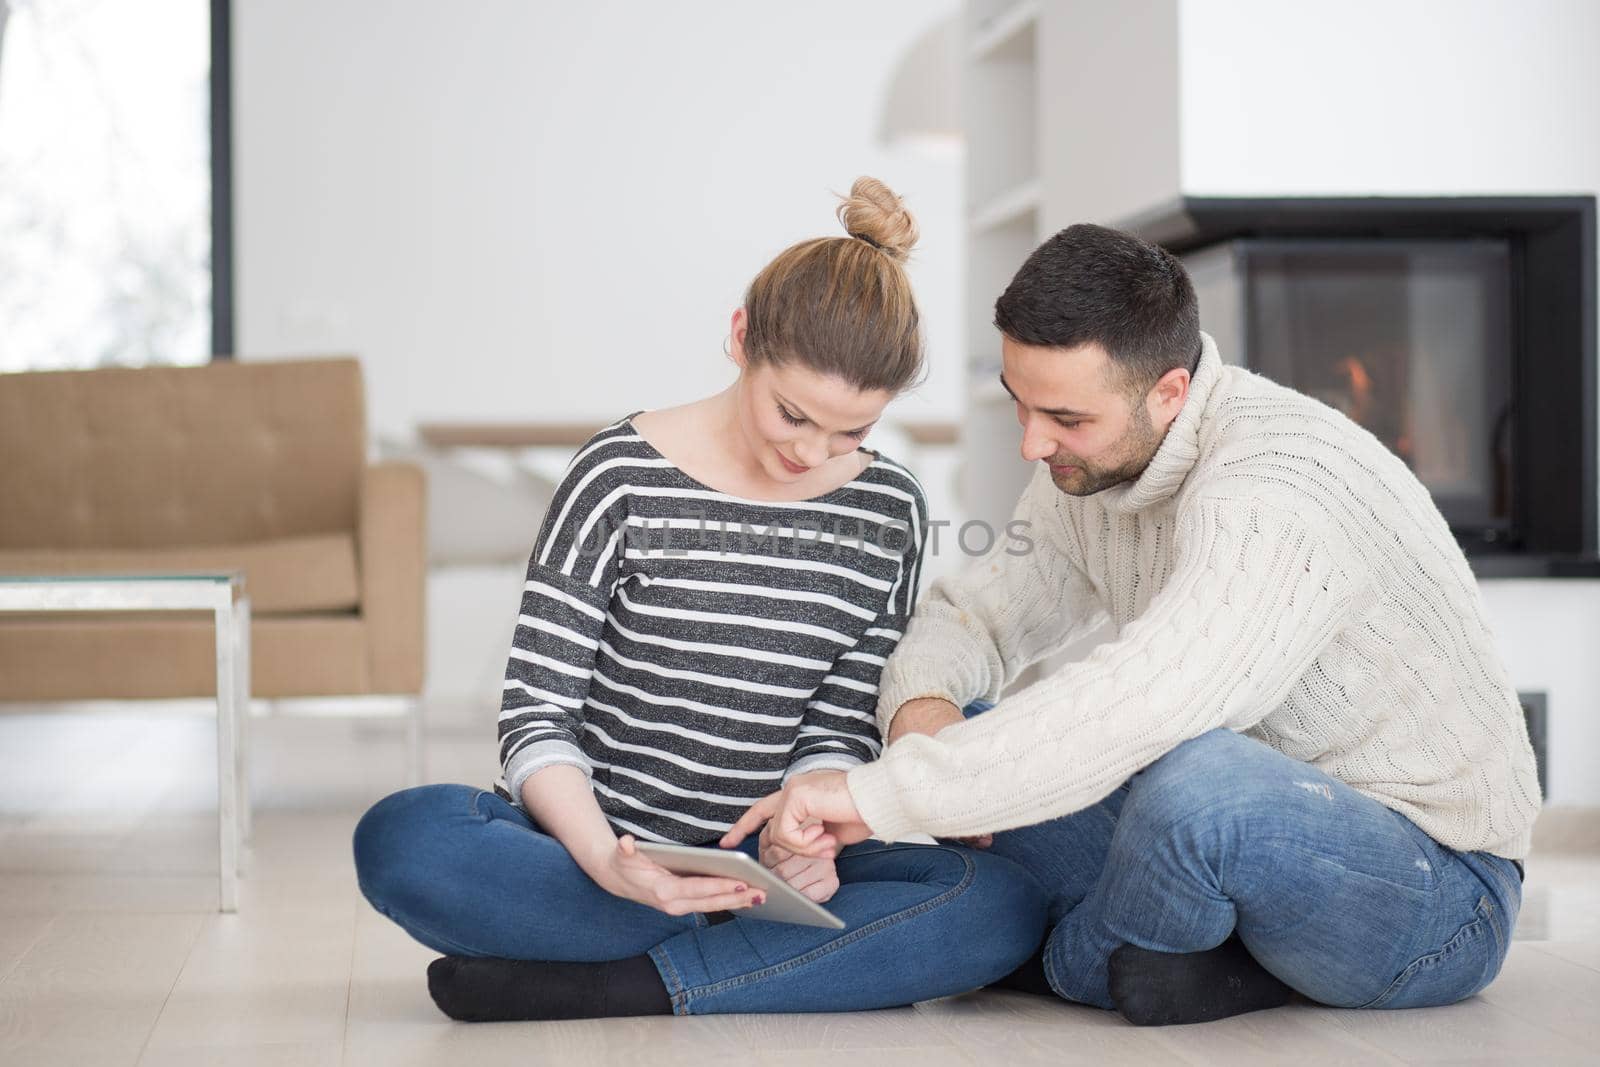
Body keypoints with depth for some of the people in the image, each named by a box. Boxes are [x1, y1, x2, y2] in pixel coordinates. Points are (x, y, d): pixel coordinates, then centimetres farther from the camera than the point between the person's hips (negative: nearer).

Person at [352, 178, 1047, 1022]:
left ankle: (611, 987, -26)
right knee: (403, 837, -34)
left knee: (1004, 905, -24)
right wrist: (608, 863, -28)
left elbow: (839, 729, 7)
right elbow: (536, 711, -10)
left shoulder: (887, 511, 4)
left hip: (756, 868, 3)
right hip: (586, 852, -3)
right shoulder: (624, 477, -7)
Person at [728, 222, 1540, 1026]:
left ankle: (1071, 966, -6)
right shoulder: (1087, 467, 0)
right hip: (1272, 822, 8)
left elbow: (1136, 708, -41)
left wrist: (877, 794, -38)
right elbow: (973, 612, 10)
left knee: (1196, 780, -39)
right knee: (965, 736, 0)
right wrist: (923, 706, -15)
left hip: (1441, 895, -8)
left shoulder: (1277, 490, -28)